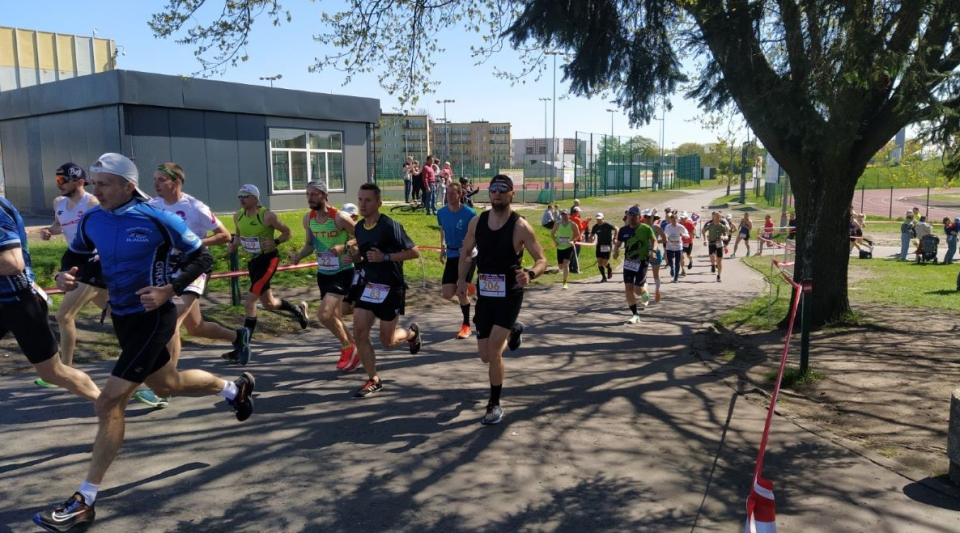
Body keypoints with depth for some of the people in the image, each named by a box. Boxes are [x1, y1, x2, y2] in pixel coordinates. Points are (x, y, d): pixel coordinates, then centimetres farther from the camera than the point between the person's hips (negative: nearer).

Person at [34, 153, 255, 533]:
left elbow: (200, 258, -8)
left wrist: (170, 290, -21)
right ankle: (234, 389, 50)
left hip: (152, 318, -8)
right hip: (121, 318, 8)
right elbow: (75, 255, 17)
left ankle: (84, 502, 0)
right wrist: (66, 274, -6)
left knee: (109, 402, -11)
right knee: (167, 385, 24)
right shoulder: (92, 220, 0)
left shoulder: (158, 219, -17)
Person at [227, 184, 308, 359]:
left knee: (250, 300, -16)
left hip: (268, 259, -8)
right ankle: (298, 309, 48)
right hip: (253, 261, 8)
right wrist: (234, 245, -2)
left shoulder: (268, 215, -16)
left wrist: (275, 242, -24)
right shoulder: (237, 216, 2)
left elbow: (287, 232, -6)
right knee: (268, 303, 18)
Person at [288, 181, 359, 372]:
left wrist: (343, 247, -27)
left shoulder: (339, 217, -19)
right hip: (323, 274, 7)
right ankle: (350, 348, 38)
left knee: (324, 314, -19)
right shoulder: (308, 218, 0)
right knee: (334, 317, 15)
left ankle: (348, 348, 4)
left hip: (342, 273, -7)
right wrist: (298, 256, -5)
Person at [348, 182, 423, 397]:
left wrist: (385, 257, -25)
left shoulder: (390, 226, -18)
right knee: (359, 334, -4)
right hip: (367, 286, 6)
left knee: (387, 341, 4)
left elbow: (414, 252, -17)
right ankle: (374, 380, 11)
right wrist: (354, 257, 1)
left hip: (391, 288, -6)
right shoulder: (359, 227, 5)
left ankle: (412, 333, 38)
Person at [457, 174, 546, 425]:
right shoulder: (477, 221, -1)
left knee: (493, 353, -12)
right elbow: (466, 251, 14)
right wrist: (461, 279, 3)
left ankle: (495, 405, 9)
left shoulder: (520, 226, -14)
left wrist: (530, 274, -32)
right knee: (485, 356, 12)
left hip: (510, 295, -5)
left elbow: (542, 260, -12)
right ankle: (513, 330, 45)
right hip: (484, 294, 5)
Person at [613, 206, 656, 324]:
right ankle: (635, 315, 9)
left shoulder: (646, 228, -9)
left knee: (638, 290, -6)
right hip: (628, 262, 3)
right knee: (628, 288, -3)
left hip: (642, 261, -3)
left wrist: (652, 250, -12)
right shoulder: (623, 230, 0)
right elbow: (618, 244, 11)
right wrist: (616, 251, -10)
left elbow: (654, 240, 5)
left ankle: (645, 286, 33)